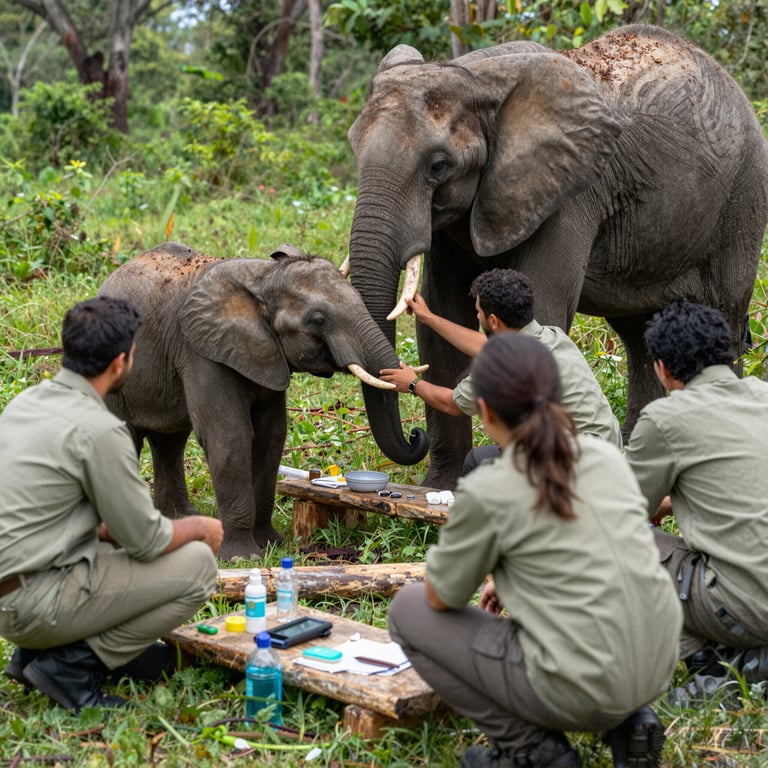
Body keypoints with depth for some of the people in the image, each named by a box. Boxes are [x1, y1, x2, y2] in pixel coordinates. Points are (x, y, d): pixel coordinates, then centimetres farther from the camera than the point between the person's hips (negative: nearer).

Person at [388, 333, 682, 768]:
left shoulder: (488, 492, -14)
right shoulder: (606, 455, 4)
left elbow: (441, 598, 1)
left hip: (578, 690, -6)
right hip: (655, 668, 7)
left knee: (409, 611, 12)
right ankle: (627, 723, 17)